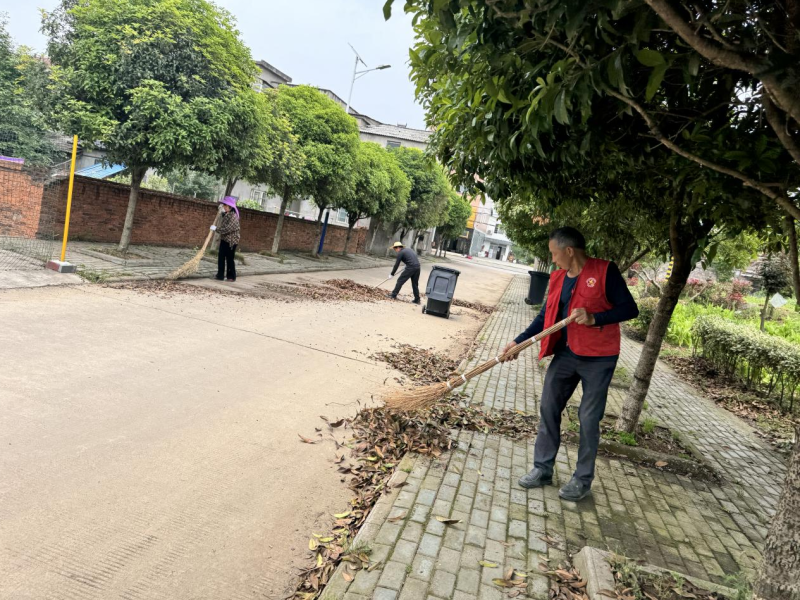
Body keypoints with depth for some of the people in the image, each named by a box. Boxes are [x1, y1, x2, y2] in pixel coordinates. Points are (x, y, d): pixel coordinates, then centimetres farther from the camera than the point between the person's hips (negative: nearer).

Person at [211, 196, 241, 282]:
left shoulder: (233, 216, -18)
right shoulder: (224, 215, 9)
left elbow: (228, 228, -27)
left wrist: (216, 229, -21)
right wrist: (221, 211, 19)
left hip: (231, 241, -8)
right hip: (224, 239, 8)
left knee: (230, 259, 0)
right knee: (221, 258, 9)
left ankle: (231, 276, 9)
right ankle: (220, 275, 15)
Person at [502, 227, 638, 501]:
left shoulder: (605, 271, -12)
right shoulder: (558, 277, 6)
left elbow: (630, 309, -13)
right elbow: (547, 315, 12)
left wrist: (594, 318, -25)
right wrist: (519, 341, 6)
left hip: (597, 358, -6)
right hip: (565, 353, 6)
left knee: (589, 419, 4)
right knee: (548, 409, 7)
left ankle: (583, 480, 19)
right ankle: (543, 469, 21)